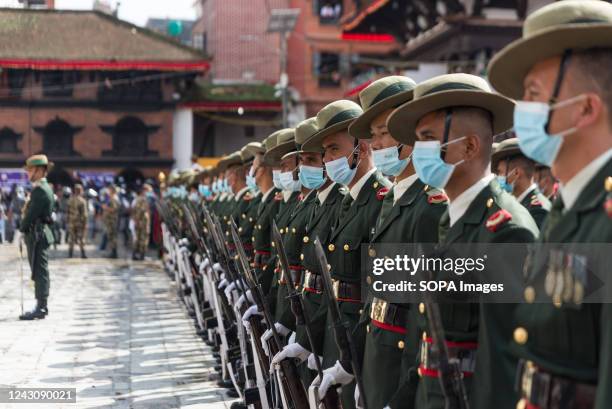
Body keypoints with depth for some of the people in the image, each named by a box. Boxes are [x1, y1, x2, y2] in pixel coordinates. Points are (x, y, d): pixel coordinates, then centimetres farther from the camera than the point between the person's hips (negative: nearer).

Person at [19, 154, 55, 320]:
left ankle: (41, 308, -6)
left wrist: (23, 227, -5)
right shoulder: (44, 188, 15)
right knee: (40, 272, 13)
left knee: (40, 272, -7)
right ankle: (42, 306, 19)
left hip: (37, 235, -10)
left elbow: (32, 214, -19)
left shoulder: (39, 190, -17)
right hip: (40, 233, 10)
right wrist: (25, 227, 11)